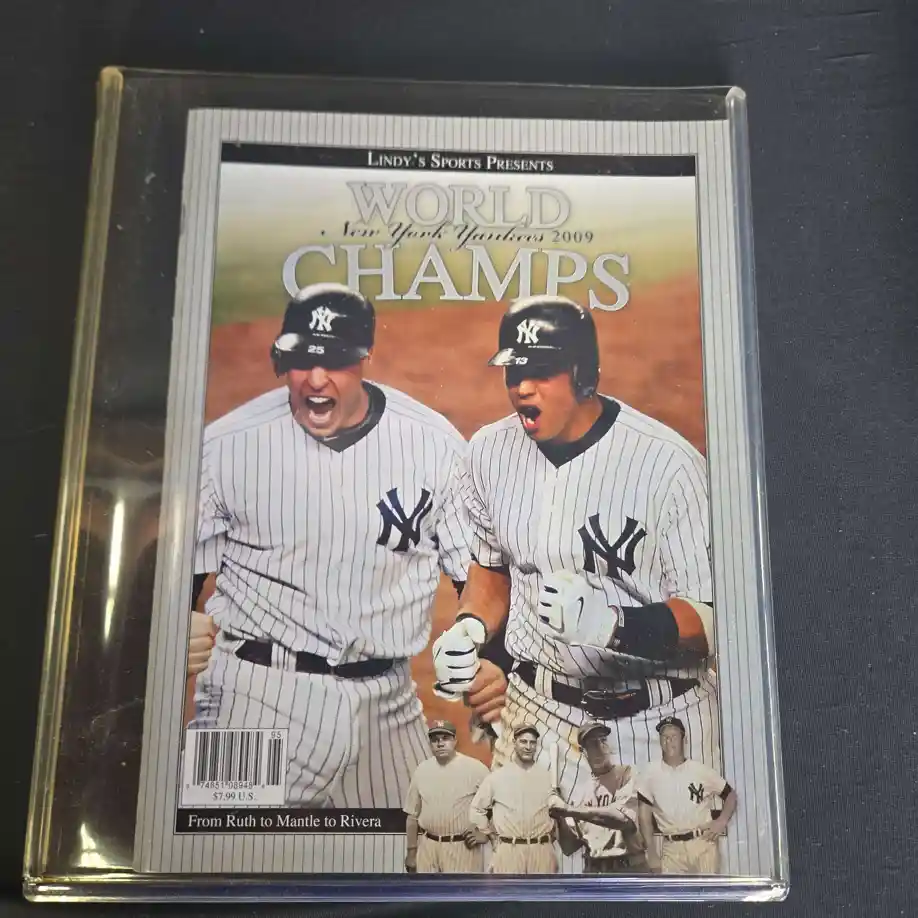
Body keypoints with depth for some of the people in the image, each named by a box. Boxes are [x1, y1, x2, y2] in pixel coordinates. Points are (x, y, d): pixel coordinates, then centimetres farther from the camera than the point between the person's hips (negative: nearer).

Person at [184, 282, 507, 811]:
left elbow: (477, 568, 4)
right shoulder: (224, 445, -6)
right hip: (255, 692, -1)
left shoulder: (435, 443, -3)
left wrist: (487, 659, -13)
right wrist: (181, 631, -19)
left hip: (387, 702, 2)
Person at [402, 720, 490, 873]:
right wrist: (411, 851, 10)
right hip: (428, 846, 4)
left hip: (463, 847, -4)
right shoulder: (422, 770, 5)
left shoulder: (475, 768, -7)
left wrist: (485, 834, -6)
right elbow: (413, 815, 10)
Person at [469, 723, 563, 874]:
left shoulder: (547, 776, 7)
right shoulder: (497, 776, 3)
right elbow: (477, 810, 10)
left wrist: (550, 837, 4)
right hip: (508, 851, -1)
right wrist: (493, 837, 8)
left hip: (542, 851, 1)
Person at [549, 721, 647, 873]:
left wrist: (571, 810, -20)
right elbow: (569, 847, 11)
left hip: (627, 869, -5)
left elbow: (624, 817, -22)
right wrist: (560, 818, -8)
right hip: (592, 871, 5)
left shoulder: (627, 774, -2)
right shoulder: (583, 793, 12)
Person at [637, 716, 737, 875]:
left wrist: (722, 821, -6)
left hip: (704, 843, 0)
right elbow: (644, 815, 1)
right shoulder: (650, 772, -2)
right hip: (672, 848, 0)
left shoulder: (700, 770, -1)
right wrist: (651, 853, -2)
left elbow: (730, 794, 11)